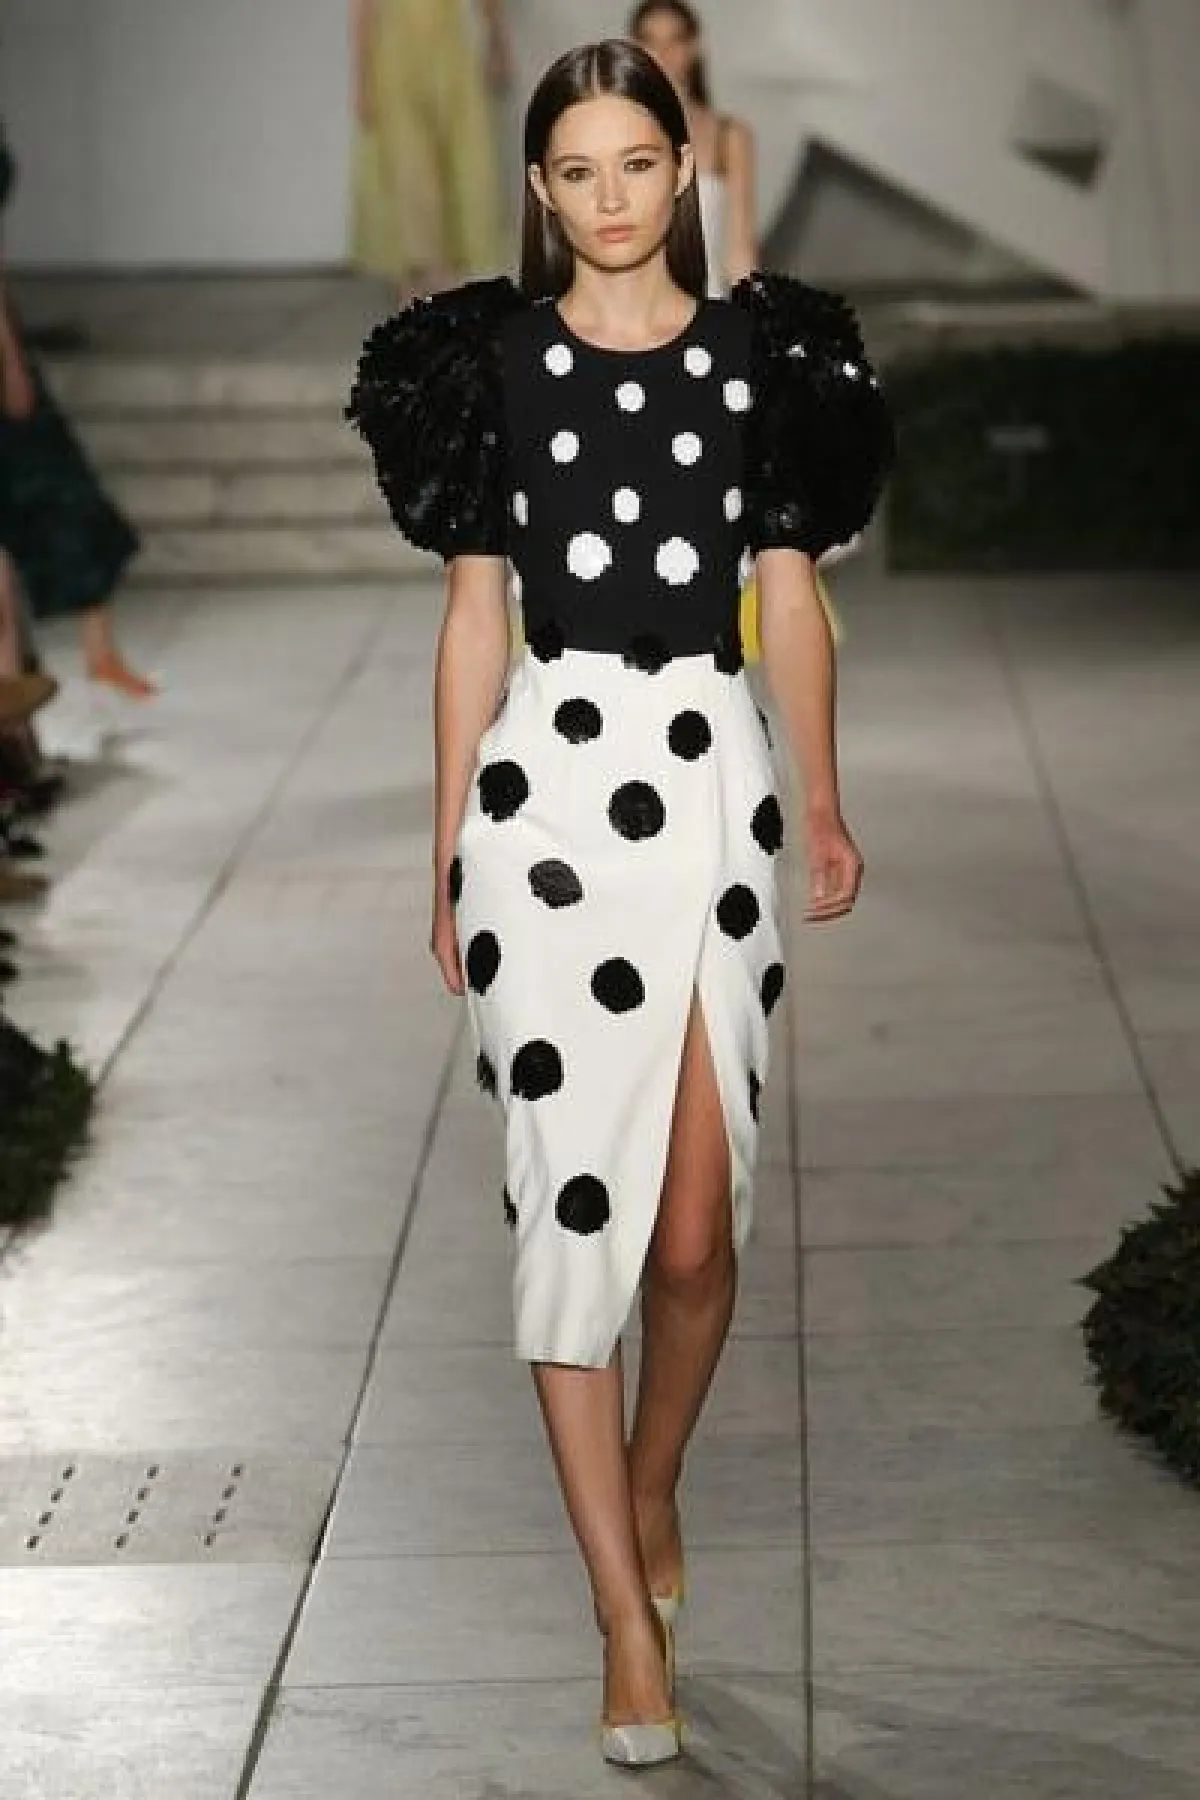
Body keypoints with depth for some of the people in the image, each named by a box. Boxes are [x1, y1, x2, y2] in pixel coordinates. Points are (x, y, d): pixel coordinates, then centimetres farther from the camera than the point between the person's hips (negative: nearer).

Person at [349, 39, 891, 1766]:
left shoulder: (762, 353, 7)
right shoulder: (496, 357, 4)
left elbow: (789, 593, 9)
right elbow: (475, 612, 6)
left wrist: (824, 801, -1)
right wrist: (450, 857, 5)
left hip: (711, 782, 1)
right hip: (549, 783, -1)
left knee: (700, 1228, 1)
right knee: (576, 1199, -3)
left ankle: (650, 1489, 31)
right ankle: (629, 1612, 4)